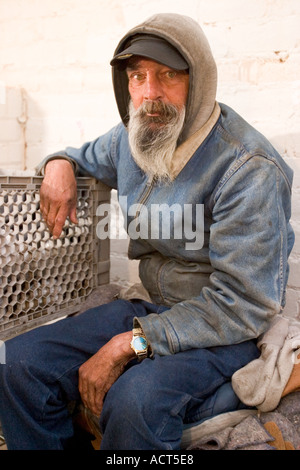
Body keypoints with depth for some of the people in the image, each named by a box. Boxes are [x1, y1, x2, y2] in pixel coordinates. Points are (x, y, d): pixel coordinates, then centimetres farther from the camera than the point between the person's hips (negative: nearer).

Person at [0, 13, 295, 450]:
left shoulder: (249, 168, -20)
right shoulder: (130, 137, 3)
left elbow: (244, 304, -23)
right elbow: (85, 155, 27)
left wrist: (130, 343, -23)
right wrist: (60, 164, 0)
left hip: (226, 330, -5)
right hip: (149, 303, 6)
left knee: (136, 401, -36)